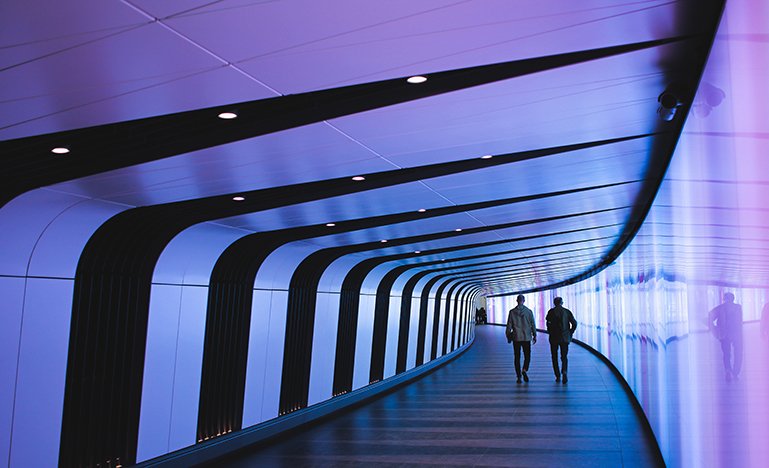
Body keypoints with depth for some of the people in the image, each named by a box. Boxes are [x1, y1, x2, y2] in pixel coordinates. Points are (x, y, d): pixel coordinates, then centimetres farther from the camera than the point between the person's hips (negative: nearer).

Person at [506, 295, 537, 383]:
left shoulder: (512, 312, -2)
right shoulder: (529, 311, -3)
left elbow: (509, 325, -1)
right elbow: (533, 324, 1)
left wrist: (508, 336, 9)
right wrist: (534, 335, 12)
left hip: (516, 337, 0)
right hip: (527, 337, 0)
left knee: (517, 357, 7)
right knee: (527, 356, 10)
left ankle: (519, 376, 4)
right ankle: (525, 370, -16)